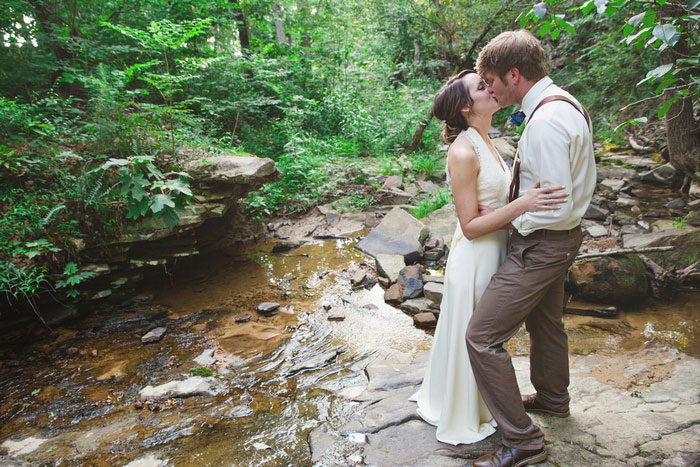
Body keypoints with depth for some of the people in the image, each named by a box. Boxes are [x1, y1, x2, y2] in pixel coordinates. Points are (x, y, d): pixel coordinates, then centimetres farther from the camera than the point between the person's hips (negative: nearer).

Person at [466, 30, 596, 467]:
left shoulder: (544, 123, -28)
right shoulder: (567, 102, 5)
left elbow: (558, 208, -29)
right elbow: (579, 180, 16)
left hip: (542, 244, -11)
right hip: (561, 238, 11)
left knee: (482, 336, -5)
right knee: (546, 321, 28)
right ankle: (553, 398, 53)